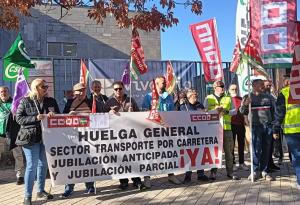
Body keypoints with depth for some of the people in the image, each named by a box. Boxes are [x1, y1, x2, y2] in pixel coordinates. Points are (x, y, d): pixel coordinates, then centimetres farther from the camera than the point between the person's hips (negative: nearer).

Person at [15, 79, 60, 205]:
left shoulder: (51, 101, 8)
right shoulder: (25, 101, -2)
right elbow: (18, 118, -6)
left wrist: (52, 115, -13)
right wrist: (35, 118, -18)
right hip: (30, 138, -4)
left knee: (43, 164, 13)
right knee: (32, 166, -3)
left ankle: (41, 191, 27)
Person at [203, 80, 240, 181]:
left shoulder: (228, 98, 15)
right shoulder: (208, 98, 9)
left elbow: (234, 111, 10)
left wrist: (226, 111, -10)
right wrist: (214, 110, -15)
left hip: (226, 128, 2)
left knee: (229, 151, 7)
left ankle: (230, 172, 17)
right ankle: (213, 172, 10)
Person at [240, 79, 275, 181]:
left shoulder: (268, 97, 13)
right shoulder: (248, 97, 3)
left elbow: (273, 110, 21)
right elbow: (243, 112, -1)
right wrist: (245, 105, -22)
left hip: (268, 126, 3)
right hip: (256, 126, -3)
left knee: (266, 150, 6)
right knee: (256, 150, -2)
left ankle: (265, 171, 15)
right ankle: (256, 171, 8)